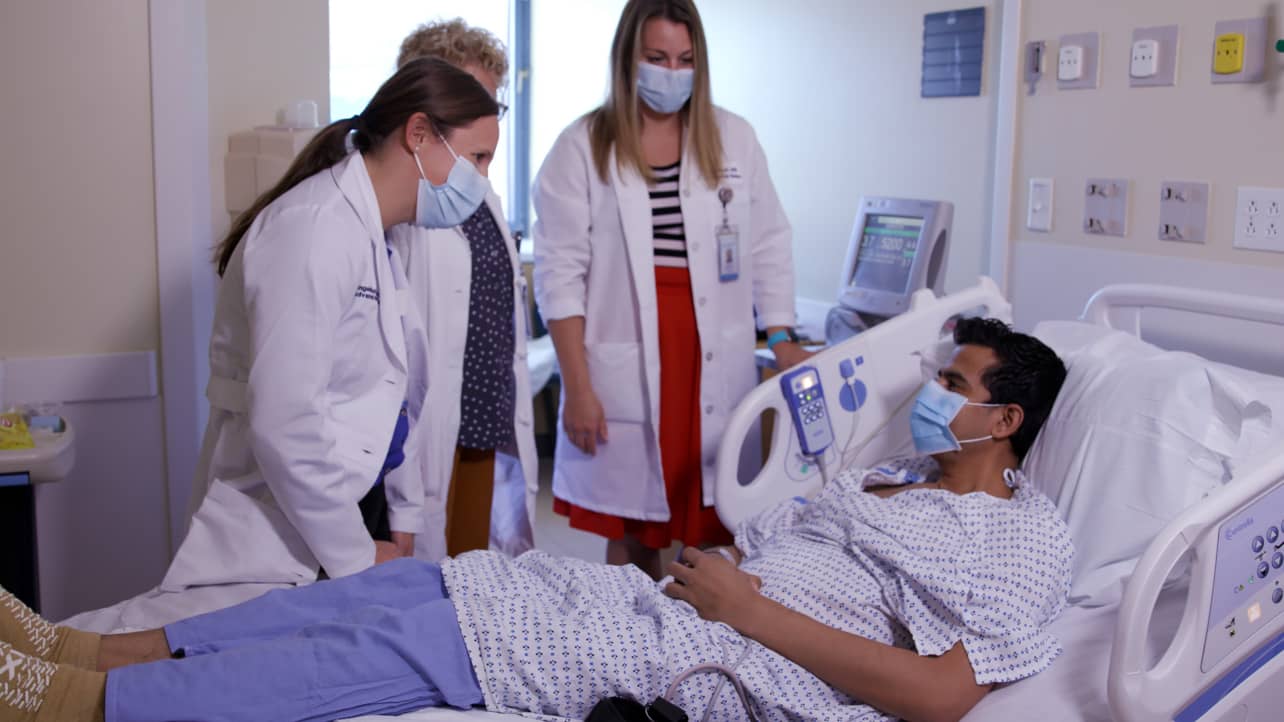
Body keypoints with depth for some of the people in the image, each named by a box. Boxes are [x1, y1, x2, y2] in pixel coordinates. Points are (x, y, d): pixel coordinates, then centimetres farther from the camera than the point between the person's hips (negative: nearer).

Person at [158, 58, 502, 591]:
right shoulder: (319, 229, -20)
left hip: (349, 520, 9)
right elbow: (284, 423, -24)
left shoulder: (377, 237, 9)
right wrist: (355, 559, -15)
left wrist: (404, 518, 13)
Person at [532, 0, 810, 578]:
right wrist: (577, 386, -9)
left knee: (718, 530, 4)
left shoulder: (734, 138, 7)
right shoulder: (582, 147, -1)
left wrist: (782, 339, 0)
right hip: (624, 371, -2)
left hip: (716, 365, 2)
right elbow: (561, 272, -4)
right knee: (630, 534, 7)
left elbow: (768, 247, 11)